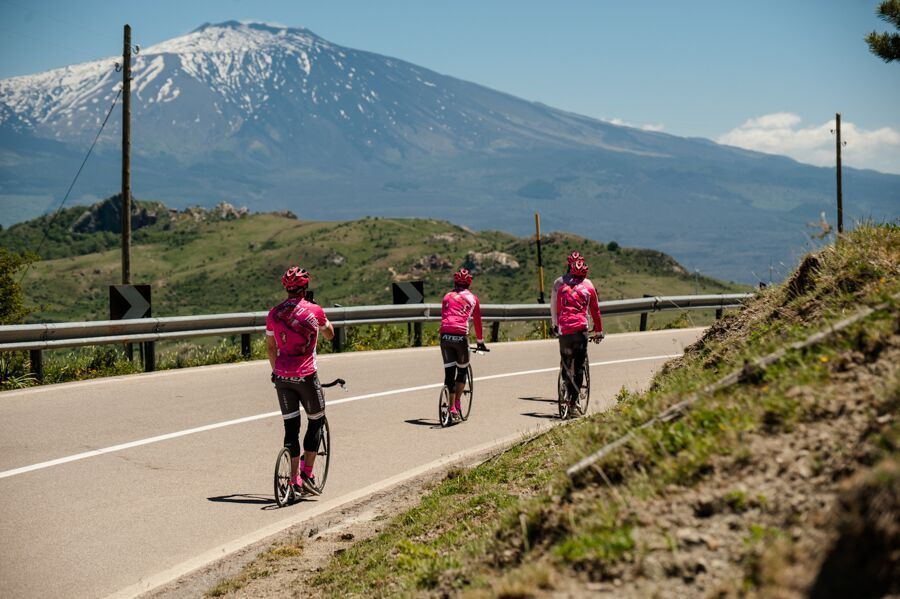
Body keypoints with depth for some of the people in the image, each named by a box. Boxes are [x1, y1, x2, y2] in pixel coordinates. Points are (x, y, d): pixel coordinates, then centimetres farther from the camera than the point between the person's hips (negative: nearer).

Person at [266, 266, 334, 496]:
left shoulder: (273, 313, 5)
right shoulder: (314, 311, -6)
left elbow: (270, 347, 14)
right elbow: (329, 334, 12)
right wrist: (324, 321, 32)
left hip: (282, 376, 4)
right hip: (305, 376, -4)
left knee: (291, 427, 10)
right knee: (316, 421, 13)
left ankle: (295, 480, 10)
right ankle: (307, 473, 6)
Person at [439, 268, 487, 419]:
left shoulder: (447, 296, 21)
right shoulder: (472, 298, 16)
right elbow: (477, 322, 22)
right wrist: (481, 342, 32)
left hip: (445, 335, 2)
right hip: (461, 336, -2)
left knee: (449, 372, 7)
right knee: (462, 370, 16)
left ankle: (451, 407, 3)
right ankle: (457, 402, 7)